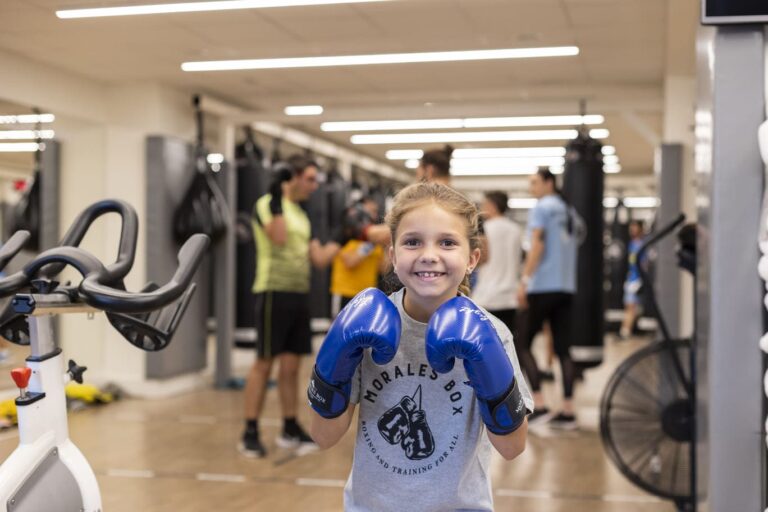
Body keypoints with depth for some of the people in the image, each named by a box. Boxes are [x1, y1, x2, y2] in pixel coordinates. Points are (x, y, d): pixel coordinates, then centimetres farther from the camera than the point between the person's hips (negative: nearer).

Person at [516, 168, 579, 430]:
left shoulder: (542, 207, -4)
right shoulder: (568, 212, 18)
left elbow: (537, 245, -14)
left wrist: (524, 280, -16)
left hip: (543, 286, -7)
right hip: (566, 287, 7)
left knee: (523, 344, 1)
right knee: (563, 348, 5)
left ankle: (539, 406, -7)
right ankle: (568, 411, 3)